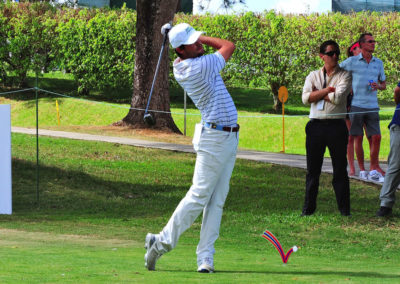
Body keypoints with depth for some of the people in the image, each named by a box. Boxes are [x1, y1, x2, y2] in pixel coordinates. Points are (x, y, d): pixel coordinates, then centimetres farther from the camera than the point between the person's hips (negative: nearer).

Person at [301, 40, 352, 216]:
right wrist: (327, 90, -9)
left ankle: (344, 209, 5)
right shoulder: (313, 76, 12)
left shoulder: (344, 75, 4)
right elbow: (306, 98, -4)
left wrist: (317, 93, -3)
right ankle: (308, 208, 12)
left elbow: (338, 98, -12)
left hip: (337, 125, -2)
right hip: (316, 125, 2)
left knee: (340, 169, 0)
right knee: (313, 169, 5)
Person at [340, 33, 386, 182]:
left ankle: (373, 168, 6)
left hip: (372, 106, 3)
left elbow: (384, 84, 20)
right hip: (356, 105, -3)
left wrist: (378, 86, -3)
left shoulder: (378, 63, 13)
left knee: (376, 137, -4)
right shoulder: (352, 61, 1)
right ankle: (362, 169, 8)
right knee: (358, 138, 0)